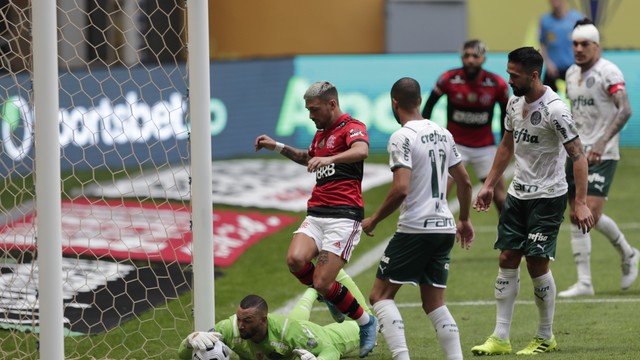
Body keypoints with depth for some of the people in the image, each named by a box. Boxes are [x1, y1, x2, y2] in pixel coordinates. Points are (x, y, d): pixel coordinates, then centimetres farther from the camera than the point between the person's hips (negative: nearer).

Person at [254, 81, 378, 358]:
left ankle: (366, 323, 10)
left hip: (344, 215, -7)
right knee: (295, 259, -21)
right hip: (316, 213, 7)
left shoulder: (351, 127, -6)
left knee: (322, 284, -14)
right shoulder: (321, 133, 21)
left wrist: (328, 158, -46)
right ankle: (331, 294, 7)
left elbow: (361, 151, -31)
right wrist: (278, 147, 34)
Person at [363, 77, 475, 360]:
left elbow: (401, 188, -21)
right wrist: (464, 220, 31)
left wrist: (374, 219, -8)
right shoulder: (442, 134, 11)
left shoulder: (402, 138, -12)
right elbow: (464, 182, 18)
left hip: (415, 228, -7)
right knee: (435, 303, 13)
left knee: (380, 295, 1)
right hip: (445, 228, 7)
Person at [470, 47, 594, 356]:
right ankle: (500, 338, 6)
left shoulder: (554, 109, -20)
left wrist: (580, 203, -26)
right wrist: (488, 185, 18)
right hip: (518, 193, 7)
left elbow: (577, 155, -20)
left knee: (537, 263, -6)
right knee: (507, 260, 3)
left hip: (548, 197, -7)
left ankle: (545, 338, 10)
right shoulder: (514, 102, 5)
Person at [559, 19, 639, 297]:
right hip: (577, 153, 7)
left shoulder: (608, 72, -12)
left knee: (591, 213, -15)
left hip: (602, 155, -7)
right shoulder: (572, 74, 12)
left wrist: (602, 141, -33)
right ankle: (584, 282, 7)